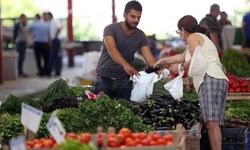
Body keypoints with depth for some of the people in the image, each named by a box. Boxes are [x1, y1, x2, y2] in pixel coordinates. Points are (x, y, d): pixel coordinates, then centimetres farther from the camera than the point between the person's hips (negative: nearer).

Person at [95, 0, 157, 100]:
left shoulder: (140, 36, -1)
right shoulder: (111, 29, -14)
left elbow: (149, 57, -11)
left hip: (124, 80, 3)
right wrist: (125, 65, -49)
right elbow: (111, 50, -31)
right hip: (105, 78, -3)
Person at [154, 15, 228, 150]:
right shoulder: (203, 38, 35)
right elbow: (182, 57, 48)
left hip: (209, 78, -9)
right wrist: (163, 61, 59)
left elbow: (196, 60, -9)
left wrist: (179, 68, 6)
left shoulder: (193, 37, 6)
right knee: (212, 123, -1)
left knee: (211, 122, -21)